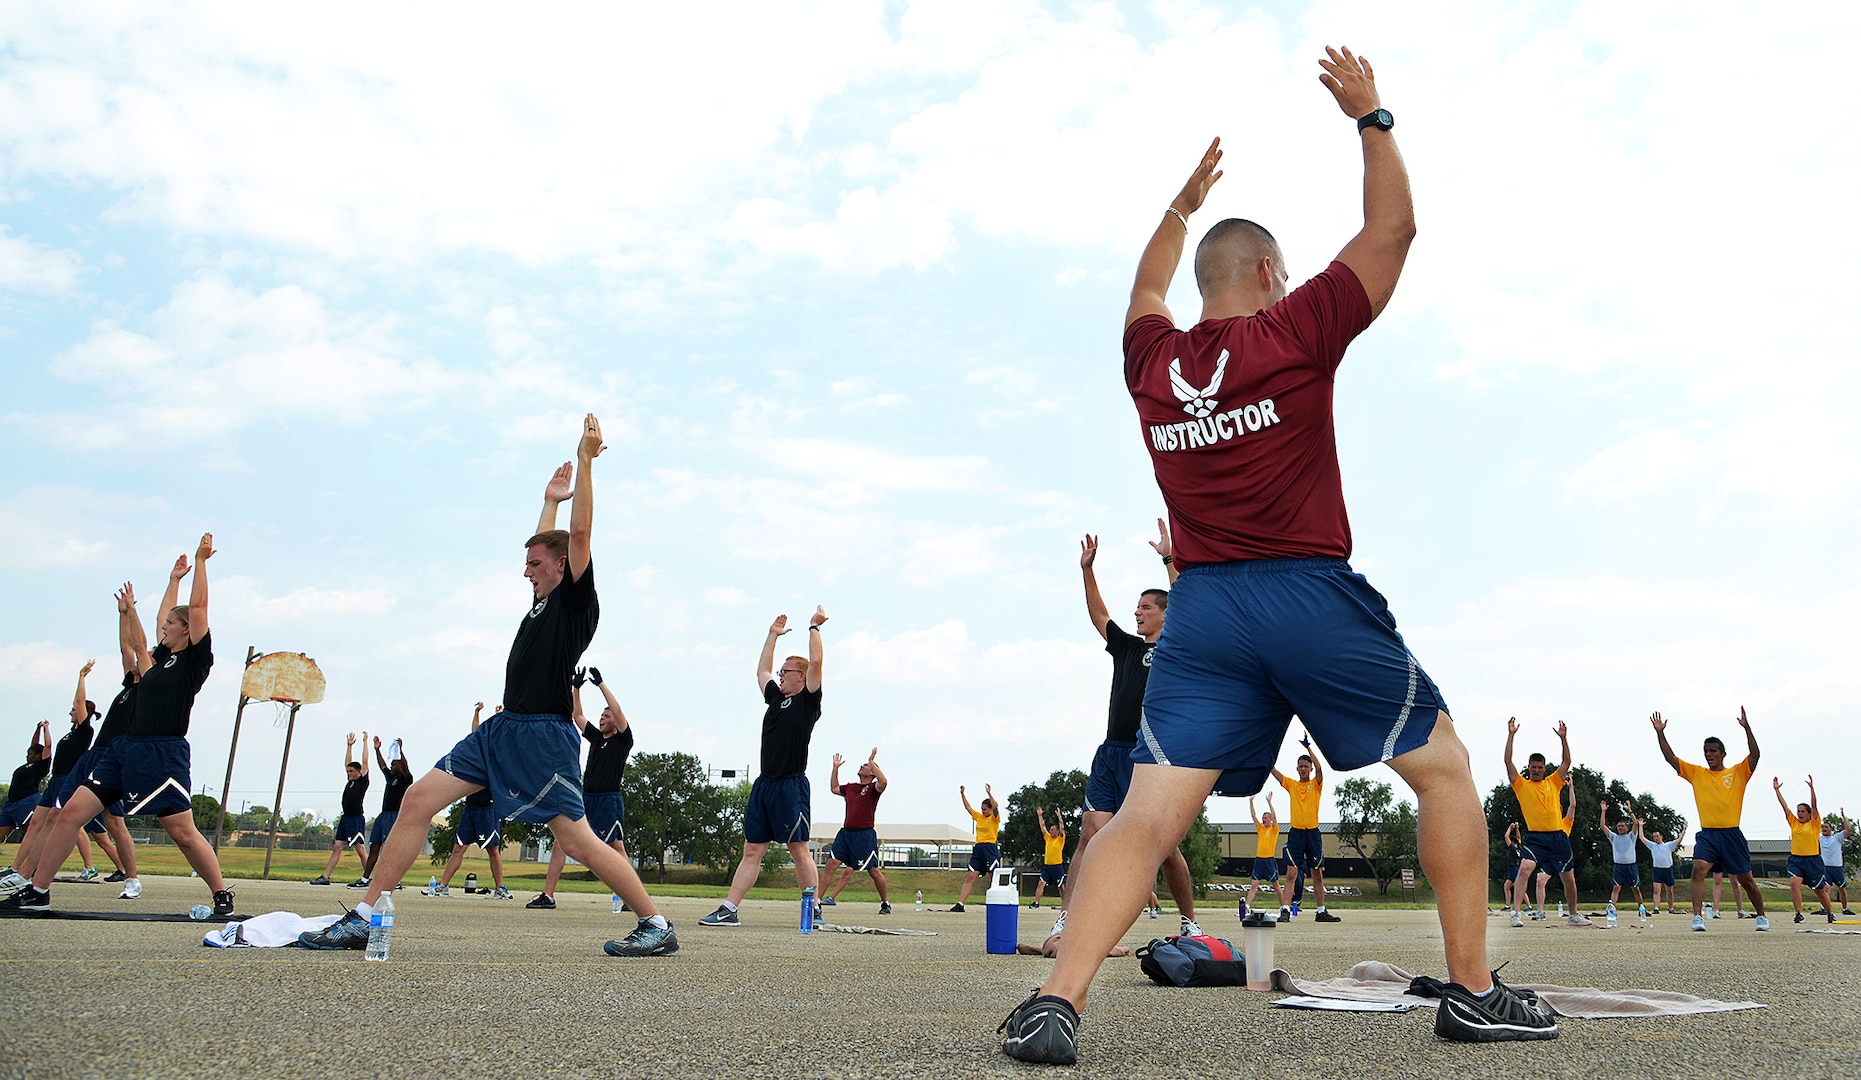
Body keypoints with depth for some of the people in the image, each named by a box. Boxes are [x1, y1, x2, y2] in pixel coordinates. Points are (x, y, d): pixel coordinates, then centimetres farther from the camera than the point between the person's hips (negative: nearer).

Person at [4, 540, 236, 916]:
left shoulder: (194, 659, -3)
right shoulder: (163, 656, 17)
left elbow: (197, 605, -8)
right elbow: (166, 616, 33)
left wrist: (201, 560, -4)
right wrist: (174, 578, 40)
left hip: (163, 754, -8)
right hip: (125, 747, 8)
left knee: (183, 833, -7)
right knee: (72, 813, 3)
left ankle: (222, 894, 5)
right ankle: (37, 891, 13)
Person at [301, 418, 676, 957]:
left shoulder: (577, 600, -4)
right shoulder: (545, 600, 19)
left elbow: (579, 532, -13)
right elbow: (548, 543, 37)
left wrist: (585, 459, -14)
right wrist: (549, 501, 43)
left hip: (544, 734, -9)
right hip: (502, 729, 9)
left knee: (577, 839, -9)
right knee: (418, 798, 0)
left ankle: (657, 925, 3)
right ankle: (362, 918, 6)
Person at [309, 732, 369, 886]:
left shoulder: (363, 781, -3)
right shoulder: (350, 781, 16)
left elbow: (365, 762, -6)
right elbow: (347, 763, 23)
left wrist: (365, 742, -2)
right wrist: (349, 745, 24)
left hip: (357, 818, -8)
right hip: (345, 818, 8)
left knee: (360, 849, -6)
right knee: (337, 847, 6)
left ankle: (367, 878, -2)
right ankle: (325, 877, 7)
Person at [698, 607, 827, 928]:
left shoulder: (808, 701, -1)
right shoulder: (775, 698, 18)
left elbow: (815, 662, -12)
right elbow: (762, 670, 31)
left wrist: (814, 626, -4)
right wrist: (773, 635, 33)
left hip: (792, 784, -7)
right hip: (764, 784, 7)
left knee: (799, 851, -4)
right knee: (752, 850, 6)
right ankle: (728, 910, 4)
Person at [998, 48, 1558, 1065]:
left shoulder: (1152, 362, 11)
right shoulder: (1293, 332, 0)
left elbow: (1147, 294, 34)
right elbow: (1391, 231, 11)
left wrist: (1182, 206, 46)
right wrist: (1371, 118, 22)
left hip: (1201, 610, 4)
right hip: (1311, 598, -3)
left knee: (1146, 816, -2)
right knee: (1445, 771, 15)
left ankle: (1055, 1000, -15)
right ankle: (1472, 992, 18)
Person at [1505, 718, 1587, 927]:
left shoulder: (1553, 782, 12)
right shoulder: (1522, 785, 4)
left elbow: (1566, 762, 7)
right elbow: (1508, 762, -5)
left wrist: (1563, 738, -2)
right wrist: (1511, 735, -10)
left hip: (1558, 836, 3)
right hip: (1535, 837, -3)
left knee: (1569, 878, 12)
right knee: (1525, 868, -25)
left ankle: (1574, 915, 32)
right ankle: (1516, 913, -21)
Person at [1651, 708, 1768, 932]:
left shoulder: (1738, 773, 4)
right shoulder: (1696, 773, 10)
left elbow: (1754, 755, -11)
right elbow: (1670, 758, 5)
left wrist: (1747, 728, -22)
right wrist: (1660, 733, -5)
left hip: (1732, 834, -1)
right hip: (1707, 834, 1)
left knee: (1745, 880, 10)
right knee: (1698, 869, -22)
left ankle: (1762, 916, 33)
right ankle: (1698, 917, -24)